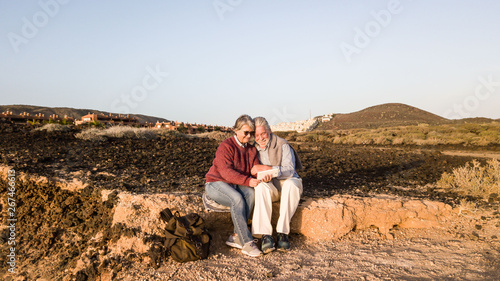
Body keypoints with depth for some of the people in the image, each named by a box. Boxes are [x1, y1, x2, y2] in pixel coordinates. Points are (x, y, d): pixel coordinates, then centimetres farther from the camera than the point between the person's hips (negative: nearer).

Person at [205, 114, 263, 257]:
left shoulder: (251, 149, 10)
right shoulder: (225, 146, -14)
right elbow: (226, 171, -25)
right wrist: (247, 181, -37)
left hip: (236, 185, 6)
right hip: (216, 183, -6)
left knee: (251, 193, -28)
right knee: (237, 199, -34)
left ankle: (235, 237, -25)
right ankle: (247, 243, -30)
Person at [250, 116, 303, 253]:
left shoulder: (282, 145, -10)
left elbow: (289, 171, -21)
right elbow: (252, 172, 5)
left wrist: (266, 169, -30)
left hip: (287, 182, -2)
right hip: (270, 187, 2)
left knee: (290, 184, -37)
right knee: (261, 186, -33)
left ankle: (283, 233, -32)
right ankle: (265, 235, -36)